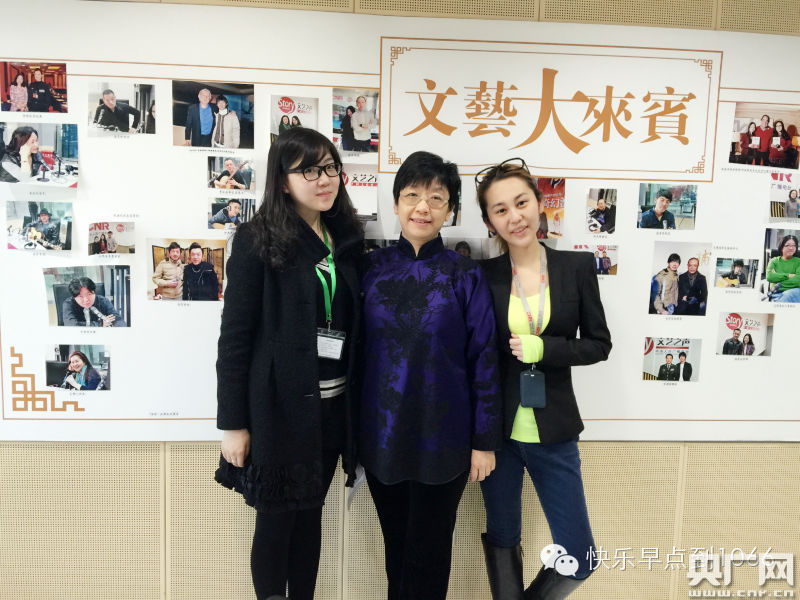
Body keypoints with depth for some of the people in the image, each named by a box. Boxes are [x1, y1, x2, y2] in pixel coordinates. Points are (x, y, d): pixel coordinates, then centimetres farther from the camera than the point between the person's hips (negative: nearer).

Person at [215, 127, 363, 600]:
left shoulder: (347, 241, 7)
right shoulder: (258, 241, -8)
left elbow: (355, 329, 10)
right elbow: (235, 335, -10)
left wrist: (358, 408, 8)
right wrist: (233, 422, -11)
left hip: (332, 406, 5)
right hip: (278, 406, -4)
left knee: (310, 515, 17)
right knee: (276, 518, 10)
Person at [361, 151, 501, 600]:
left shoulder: (465, 275, -8)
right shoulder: (374, 268, -1)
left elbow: (484, 359, -6)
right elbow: (360, 347, 5)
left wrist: (485, 441, -5)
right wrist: (354, 427, 5)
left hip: (441, 438, -2)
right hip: (381, 435, 3)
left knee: (429, 550, 15)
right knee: (395, 542, 20)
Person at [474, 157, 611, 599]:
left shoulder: (577, 267, -2)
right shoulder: (481, 276, -3)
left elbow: (599, 344, 1)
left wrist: (543, 349, -16)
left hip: (554, 433, 1)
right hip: (497, 430, 0)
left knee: (578, 559, 8)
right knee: (502, 541, 16)